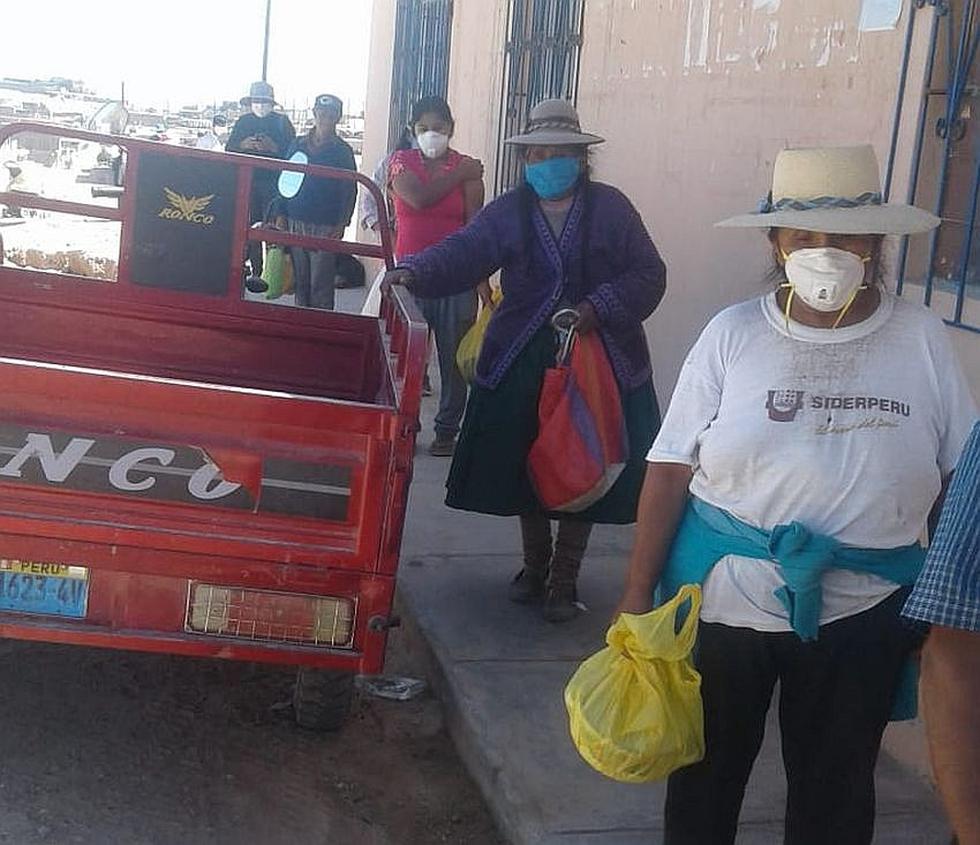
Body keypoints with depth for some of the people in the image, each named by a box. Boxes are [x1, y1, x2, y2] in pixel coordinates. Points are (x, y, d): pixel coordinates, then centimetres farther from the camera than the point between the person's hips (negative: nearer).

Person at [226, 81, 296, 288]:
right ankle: (256, 272, 9)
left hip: (274, 183, -3)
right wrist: (243, 145, -8)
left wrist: (274, 148, -17)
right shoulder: (244, 122, 13)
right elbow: (229, 149, 12)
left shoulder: (282, 122, 4)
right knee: (251, 227, 3)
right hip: (247, 181, 3)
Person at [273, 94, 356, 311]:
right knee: (300, 280, 8)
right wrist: (281, 213, 6)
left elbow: (350, 190, 0)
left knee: (321, 284, -5)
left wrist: (341, 224, -9)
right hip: (296, 222, 4)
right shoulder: (299, 146, 11)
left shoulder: (342, 151, 1)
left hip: (326, 227, -4)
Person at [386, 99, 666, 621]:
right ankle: (534, 567, 30)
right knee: (525, 465, 9)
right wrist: (416, 272, -32)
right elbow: (464, 252, -13)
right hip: (523, 362, 1)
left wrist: (599, 308, -18)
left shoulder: (611, 208, 1)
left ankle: (564, 581, 20)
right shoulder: (508, 212, 3)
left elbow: (648, 274, -3)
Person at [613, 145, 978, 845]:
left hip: (863, 612, 0)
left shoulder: (922, 339, -5)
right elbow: (670, 470, -5)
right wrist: (638, 594, -6)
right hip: (723, 599, 0)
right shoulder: (733, 335, -6)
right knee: (706, 774, 17)